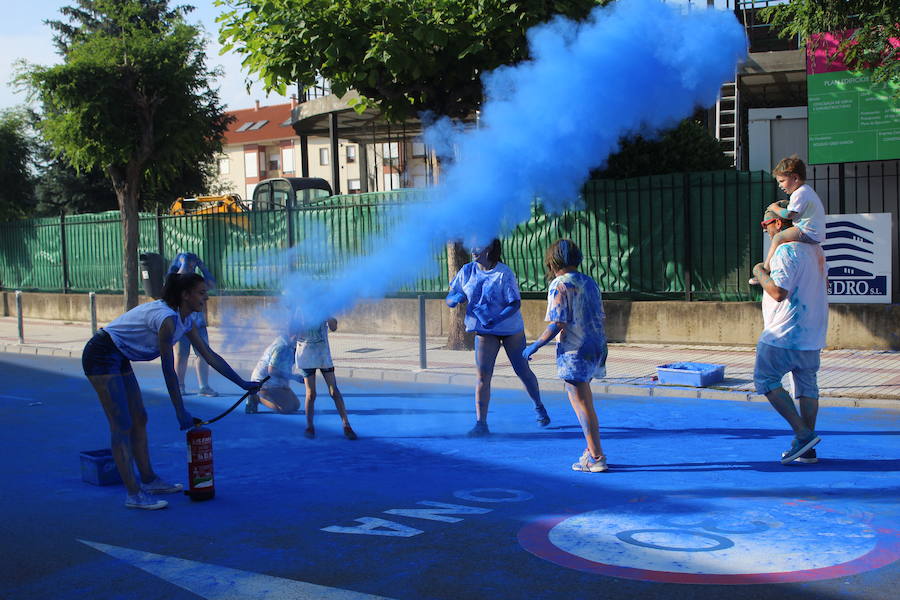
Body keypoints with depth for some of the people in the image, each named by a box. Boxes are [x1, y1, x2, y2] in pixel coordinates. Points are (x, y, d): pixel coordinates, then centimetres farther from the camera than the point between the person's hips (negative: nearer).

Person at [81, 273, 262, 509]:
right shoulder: (166, 319, -25)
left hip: (119, 359, 10)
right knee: (122, 424, -11)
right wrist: (180, 412, -18)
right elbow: (168, 370, -23)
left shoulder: (185, 321, 4)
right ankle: (133, 494, -9)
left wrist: (242, 383, 10)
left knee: (139, 419, 13)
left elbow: (210, 355, 10)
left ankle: (149, 480, 23)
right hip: (101, 355, -10)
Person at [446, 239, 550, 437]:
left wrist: (497, 319, -35)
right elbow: (449, 299, 0)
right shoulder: (467, 271, -4)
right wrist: (456, 298, -25)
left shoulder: (504, 274, -16)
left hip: (511, 330, -2)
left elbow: (515, 303, -19)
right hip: (484, 331, 2)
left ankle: (539, 407, 36)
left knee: (523, 371, 10)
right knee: (482, 375, -8)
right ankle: (481, 423, -4)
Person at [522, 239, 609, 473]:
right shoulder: (590, 283, 12)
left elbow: (558, 324, -17)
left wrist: (535, 346, -7)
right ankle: (591, 449, 23)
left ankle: (597, 458, 1)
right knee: (583, 399, 19)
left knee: (582, 405, -2)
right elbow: (602, 319, 14)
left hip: (575, 351, -8)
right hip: (597, 348, 8)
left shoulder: (559, 285, -10)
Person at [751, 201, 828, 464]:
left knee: (765, 380, 2)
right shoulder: (815, 249, 13)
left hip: (784, 335, -9)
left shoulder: (786, 250, -17)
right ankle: (806, 450, 14)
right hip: (812, 334, 9)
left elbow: (778, 292, -24)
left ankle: (803, 434, -6)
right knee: (807, 386, 11)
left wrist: (760, 272, -8)